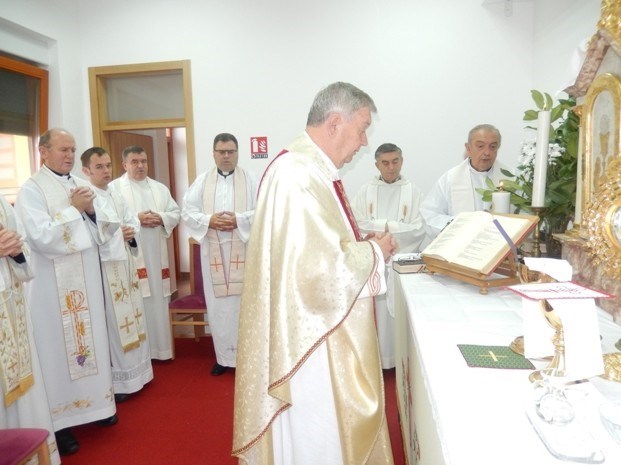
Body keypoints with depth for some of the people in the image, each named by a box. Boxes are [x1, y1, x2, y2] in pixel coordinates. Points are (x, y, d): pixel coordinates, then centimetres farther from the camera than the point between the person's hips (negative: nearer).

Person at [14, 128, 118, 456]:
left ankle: (94, 403, 30)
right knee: (58, 346, 2)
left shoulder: (82, 185, 9)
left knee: (91, 337, 14)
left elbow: (104, 230, 8)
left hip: (87, 279, 6)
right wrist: (74, 209, -15)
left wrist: (91, 210, -10)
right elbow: (41, 237, -21)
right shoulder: (31, 190, -8)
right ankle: (58, 421, 14)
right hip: (53, 283, -6)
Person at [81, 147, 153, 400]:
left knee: (130, 316, 14)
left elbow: (134, 222, 14)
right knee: (111, 321, -3)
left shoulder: (117, 197, 14)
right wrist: (117, 232, -20)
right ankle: (113, 380, 9)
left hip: (124, 263, 8)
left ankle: (133, 371, 28)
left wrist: (131, 233, -6)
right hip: (102, 265, -8)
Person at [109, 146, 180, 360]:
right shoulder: (114, 188, 0)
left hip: (156, 254, 5)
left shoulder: (160, 188, 15)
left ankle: (159, 347, 21)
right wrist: (135, 219, -16)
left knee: (158, 301, 9)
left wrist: (161, 218, -8)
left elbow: (176, 213, 12)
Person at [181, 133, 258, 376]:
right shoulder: (202, 181, 8)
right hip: (213, 251, 2)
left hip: (243, 250, -2)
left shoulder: (250, 180, 4)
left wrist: (239, 220, -17)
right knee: (218, 304, 6)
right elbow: (187, 212, 3)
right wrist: (209, 220, -13)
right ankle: (224, 356, 19)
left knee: (243, 302, 2)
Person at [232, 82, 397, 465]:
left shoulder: (317, 170, 9)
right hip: (310, 338, -10)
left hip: (328, 331, 10)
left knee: (334, 422, 24)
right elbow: (321, 266, -29)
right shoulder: (296, 175, -24)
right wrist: (374, 252, -13)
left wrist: (367, 245, 3)